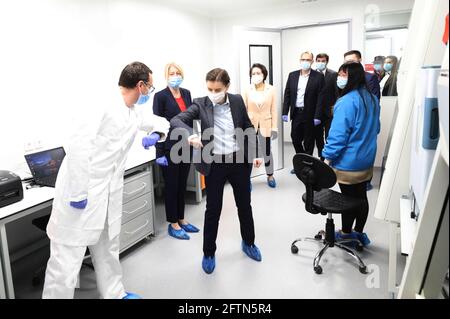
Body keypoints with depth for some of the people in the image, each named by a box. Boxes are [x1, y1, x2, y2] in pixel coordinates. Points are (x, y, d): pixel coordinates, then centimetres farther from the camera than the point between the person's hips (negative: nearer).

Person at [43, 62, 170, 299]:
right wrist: (77, 193, -25)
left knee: (108, 251, 21)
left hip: (108, 195, 9)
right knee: (66, 260, 0)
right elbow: (79, 146, -25)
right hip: (81, 194, -9)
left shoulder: (132, 114, 10)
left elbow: (160, 122, 26)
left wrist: (157, 134, 3)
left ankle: (115, 293, 37)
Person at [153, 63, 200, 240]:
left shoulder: (186, 93, 8)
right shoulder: (160, 96, -9)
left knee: (182, 184, 15)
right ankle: (173, 224, 18)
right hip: (170, 148, -6)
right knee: (171, 186, 5)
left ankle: (181, 219, 29)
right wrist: (159, 153, -14)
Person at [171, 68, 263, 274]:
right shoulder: (201, 104, -8)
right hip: (214, 164, -2)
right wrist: (190, 134, -38)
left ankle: (248, 243, 40)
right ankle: (208, 253, 25)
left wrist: (255, 153, 1)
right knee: (213, 210, 6)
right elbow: (176, 120, -18)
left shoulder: (237, 101, -1)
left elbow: (248, 128, 8)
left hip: (239, 160, 3)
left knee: (244, 205, 16)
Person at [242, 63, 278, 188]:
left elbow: (274, 109, 1)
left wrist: (274, 127, -2)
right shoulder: (247, 90, -1)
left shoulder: (271, 90, -1)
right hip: (250, 125, 0)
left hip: (265, 125, 0)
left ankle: (270, 176, 29)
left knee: (267, 152, 8)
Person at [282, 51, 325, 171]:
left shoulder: (318, 77, -5)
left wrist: (317, 116, -13)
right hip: (296, 113, 4)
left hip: (310, 115, -4)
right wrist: (285, 112, 0)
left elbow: (320, 97, -8)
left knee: (308, 141, 7)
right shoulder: (292, 75, 6)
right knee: (295, 139, 11)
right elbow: (287, 94, 7)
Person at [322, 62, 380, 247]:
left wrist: (328, 157, -15)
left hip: (348, 162, -8)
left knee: (348, 198, 6)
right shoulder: (372, 99, 7)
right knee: (361, 197, 16)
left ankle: (346, 235, 23)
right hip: (367, 159, 8)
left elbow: (338, 134, -24)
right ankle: (359, 234, 30)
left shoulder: (346, 102, -22)